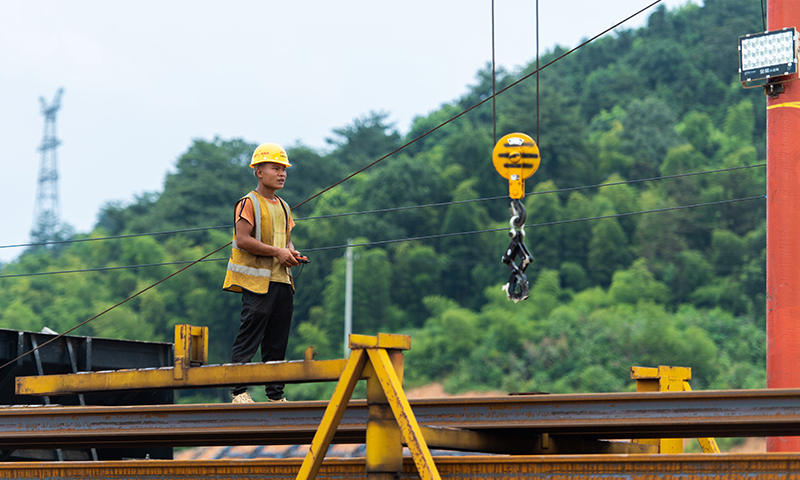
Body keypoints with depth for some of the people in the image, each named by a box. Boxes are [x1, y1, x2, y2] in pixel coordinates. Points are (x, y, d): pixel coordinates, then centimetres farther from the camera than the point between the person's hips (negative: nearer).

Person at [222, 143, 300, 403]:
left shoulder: (283, 207, 20)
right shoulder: (248, 203, -5)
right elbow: (243, 239, -15)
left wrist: (292, 253, 4)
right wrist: (277, 252, -16)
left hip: (281, 280, 8)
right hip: (257, 281, -8)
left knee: (277, 342, 8)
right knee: (249, 338, -9)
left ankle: (276, 394, 12)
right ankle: (239, 391, -6)